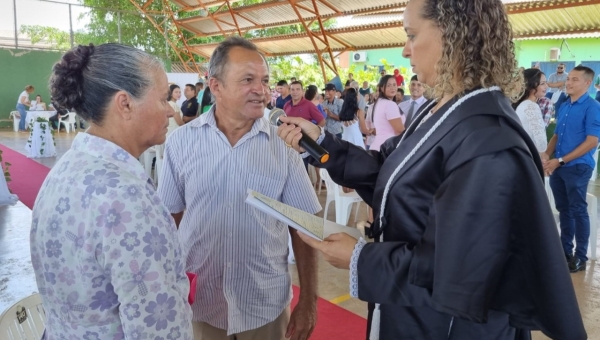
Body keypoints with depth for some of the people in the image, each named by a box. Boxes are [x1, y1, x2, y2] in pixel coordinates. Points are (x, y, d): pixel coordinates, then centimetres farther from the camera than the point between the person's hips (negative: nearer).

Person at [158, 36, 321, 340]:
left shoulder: (283, 145, -8)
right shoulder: (181, 141, -7)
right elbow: (169, 219, 2)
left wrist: (308, 301, -4)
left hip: (266, 304, 0)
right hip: (199, 301, 1)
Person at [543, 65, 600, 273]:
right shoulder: (563, 107, 13)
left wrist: (561, 160, -17)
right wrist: (547, 154, -2)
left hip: (578, 167, -6)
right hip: (558, 167, 7)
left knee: (578, 211, 2)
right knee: (563, 209, 14)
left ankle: (581, 256, 14)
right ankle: (565, 250, 26)